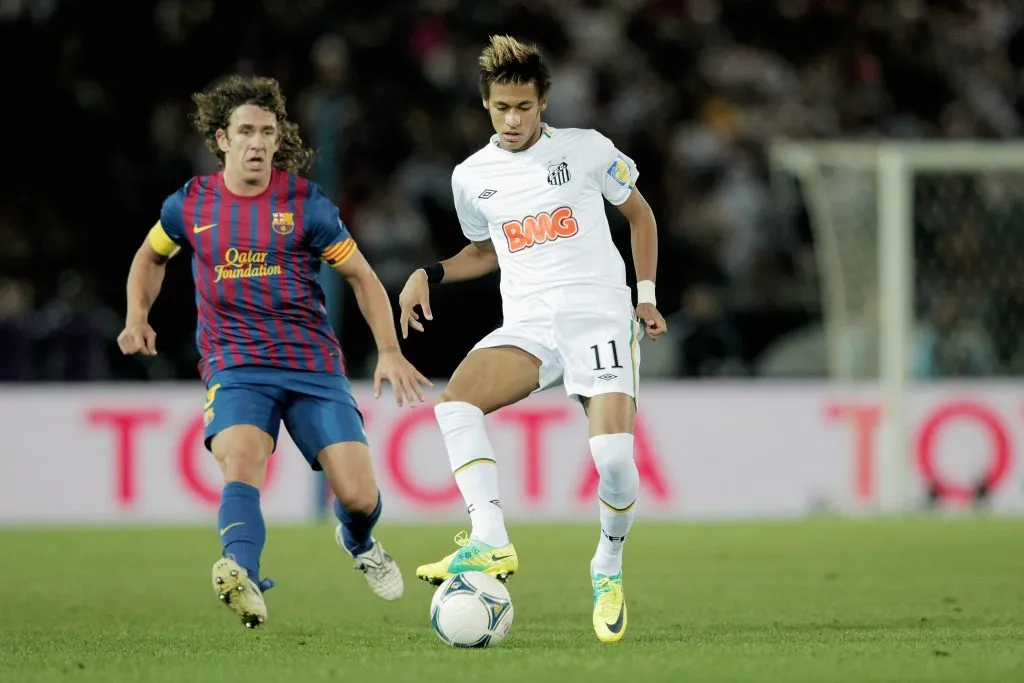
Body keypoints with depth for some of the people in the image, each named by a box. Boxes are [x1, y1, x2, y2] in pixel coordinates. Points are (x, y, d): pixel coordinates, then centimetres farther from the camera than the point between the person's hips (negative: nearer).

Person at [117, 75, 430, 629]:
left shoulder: (306, 203, -1)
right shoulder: (191, 204, 4)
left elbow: (361, 277, 6)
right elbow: (152, 255, 25)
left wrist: (389, 350, -5)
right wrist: (137, 318, 8)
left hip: (313, 363, 0)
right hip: (234, 368, 0)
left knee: (358, 495, -7)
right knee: (241, 463, -32)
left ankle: (359, 543, 30)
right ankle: (242, 578, -52)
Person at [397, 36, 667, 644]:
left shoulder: (586, 150, 1)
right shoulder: (472, 177, 10)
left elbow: (639, 213, 15)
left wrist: (646, 295, 10)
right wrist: (431, 275, 10)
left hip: (600, 314, -3)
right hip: (527, 324, 3)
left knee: (614, 453, -23)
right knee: (456, 400, -27)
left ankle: (609, 568, 4)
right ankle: (491, 543, -34)